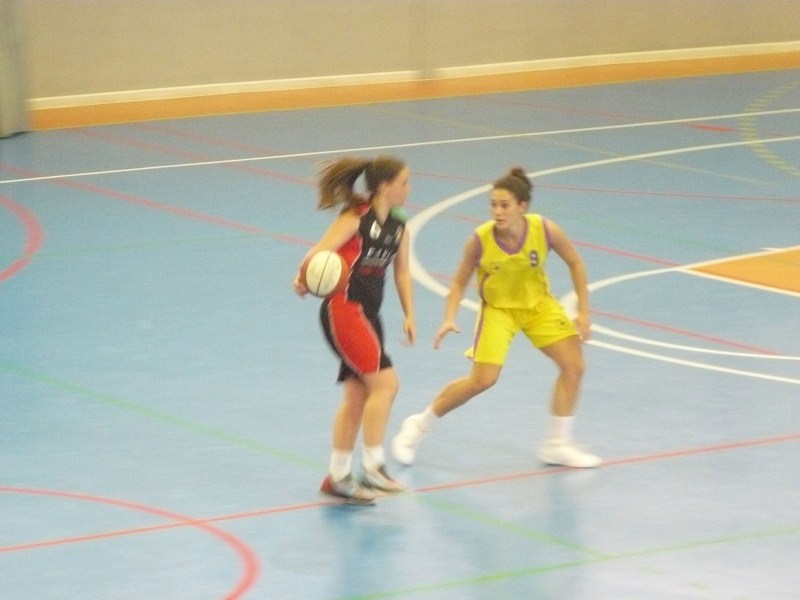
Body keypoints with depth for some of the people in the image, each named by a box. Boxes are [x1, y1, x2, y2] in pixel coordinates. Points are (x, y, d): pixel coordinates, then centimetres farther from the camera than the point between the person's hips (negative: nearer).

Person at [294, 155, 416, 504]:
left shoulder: (398, 227, 11)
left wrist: (409, 315, 7)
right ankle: (373, 468, -12)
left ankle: (337, 477, 19)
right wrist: (305, 279, -40)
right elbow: (321, 252, -21)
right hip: (343, 309, -8)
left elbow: (402, 272, 17)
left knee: (357, 396, 10)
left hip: (368, 314, 8)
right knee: (385, 383, -15)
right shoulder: (356, 219, -11)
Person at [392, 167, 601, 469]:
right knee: (483, 379, -13)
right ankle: (418, 427, 7)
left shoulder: (544, 229, -25)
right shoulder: (480, 240, -27)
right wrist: (449, 319, -25)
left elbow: (575, 264, -7)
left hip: (538, 304, 3)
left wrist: (583, 312, -9)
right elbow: (459, 283, -10)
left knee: (574, 366, -6)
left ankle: (558, 446, 10)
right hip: (498, 308, -3)